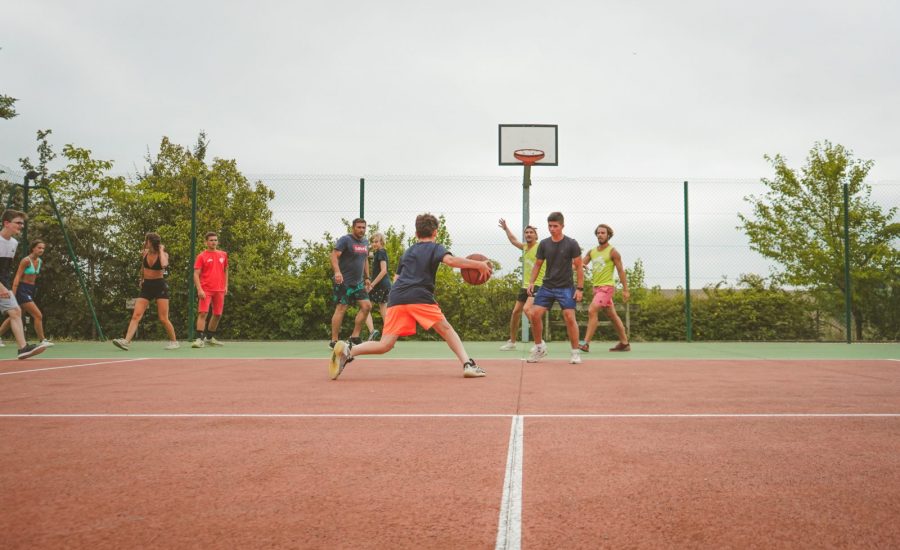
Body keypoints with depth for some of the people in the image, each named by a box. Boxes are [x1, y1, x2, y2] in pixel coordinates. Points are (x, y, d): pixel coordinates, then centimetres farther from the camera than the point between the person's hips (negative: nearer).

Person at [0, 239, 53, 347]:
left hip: (31, 290, 8)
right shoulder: (26, 260, -14)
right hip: (22, 290, -8)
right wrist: (13, 295, -22)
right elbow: (17, 278, -17)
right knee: (38, 315, -12)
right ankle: (42, 340, -7)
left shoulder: (40, 261, 9)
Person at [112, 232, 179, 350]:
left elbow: (164, 265, -33)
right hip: (146, 286, 4)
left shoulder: (163, 254, -9)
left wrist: (161, 250, -21)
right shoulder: (144, 253, 3)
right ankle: (126, 341, -18)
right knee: (136, 315, -10)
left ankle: (174, 341, 12)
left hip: (160, 286, -4)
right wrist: (141, 280, 31)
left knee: (163, 319, -4)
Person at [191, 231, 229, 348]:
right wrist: (199, 289, -17)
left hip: (219, 290, 5)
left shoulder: (223, 255, 11)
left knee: (218, 314, 10)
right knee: (203, 313, -13)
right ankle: (200, 339, -13)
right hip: (206, 290, -5)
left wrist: (226, 285, 12)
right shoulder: (201, 256, -2)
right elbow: (196, 274, -6)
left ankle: (209, 337, 26)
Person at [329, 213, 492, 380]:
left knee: (384, 345, 1)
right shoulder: (435, 248, 13)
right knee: (446, 329, 12)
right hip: (419, 297, -4)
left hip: (396, 297, 4)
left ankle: (348, 350, -20)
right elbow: (450, 260, -8)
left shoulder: (408, 252, 30)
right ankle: (468, 364, 0)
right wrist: (479, 264, -6)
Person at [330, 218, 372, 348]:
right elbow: (334, 255, -20)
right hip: (344, 282, -7)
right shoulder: (345, 240, -10)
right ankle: (334, 341, -3)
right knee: (341, 309, -8)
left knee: (367, 306, 0)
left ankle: (355, 336, 10)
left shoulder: (365, 242, 13)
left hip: (358, 282, 7)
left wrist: (366, 277, 18)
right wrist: (337, 271, -35)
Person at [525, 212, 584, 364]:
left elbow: (579, 267, -3)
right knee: (535, 314, -6)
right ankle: (539, 346, 12)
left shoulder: (571, 244, -6)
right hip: (547, 286, 3)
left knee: (569, 317, -13)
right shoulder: (544, 244, 3)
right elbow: (537, 264, 11)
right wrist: (531, 282, -2)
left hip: (565, 287, -3)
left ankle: (576, 352, 1)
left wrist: (580, 288, -9)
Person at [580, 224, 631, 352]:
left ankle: (586, 343, -19)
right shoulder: (591, 252, 11)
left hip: (606, 287, -7)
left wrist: (625, 290, -8)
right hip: (596, 287, 7)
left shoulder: (612, 252, -7)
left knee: (592, 311, -19)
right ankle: (624, 343, 23)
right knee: (612, 316, 14)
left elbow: (621, 271, -6)